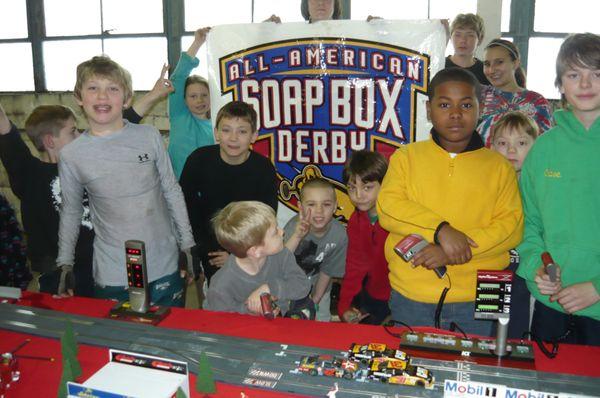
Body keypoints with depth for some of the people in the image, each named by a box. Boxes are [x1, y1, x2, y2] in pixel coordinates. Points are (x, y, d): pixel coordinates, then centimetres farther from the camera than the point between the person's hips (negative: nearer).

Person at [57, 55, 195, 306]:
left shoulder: (149, 137, -4)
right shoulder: (71, 155, -4)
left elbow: (172, 192, 3)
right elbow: (70, 212, 8)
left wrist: (188, 244, 5)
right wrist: (65, 264, 9)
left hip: (165, 267, 1)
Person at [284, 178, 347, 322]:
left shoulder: (339, 235, -24)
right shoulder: (294, 226, -31)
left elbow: (327, 271, -9)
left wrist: (315, 300, -3)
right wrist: (297, 237, -52)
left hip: (318, 289, 2)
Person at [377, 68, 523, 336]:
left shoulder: (499, 166, 5)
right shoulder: (406, 156, 4)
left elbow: (512, 225, -5)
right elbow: (388, 207, -9)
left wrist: (451, 253, -17)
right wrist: (441, 230, -23)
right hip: (410, 299, 0)